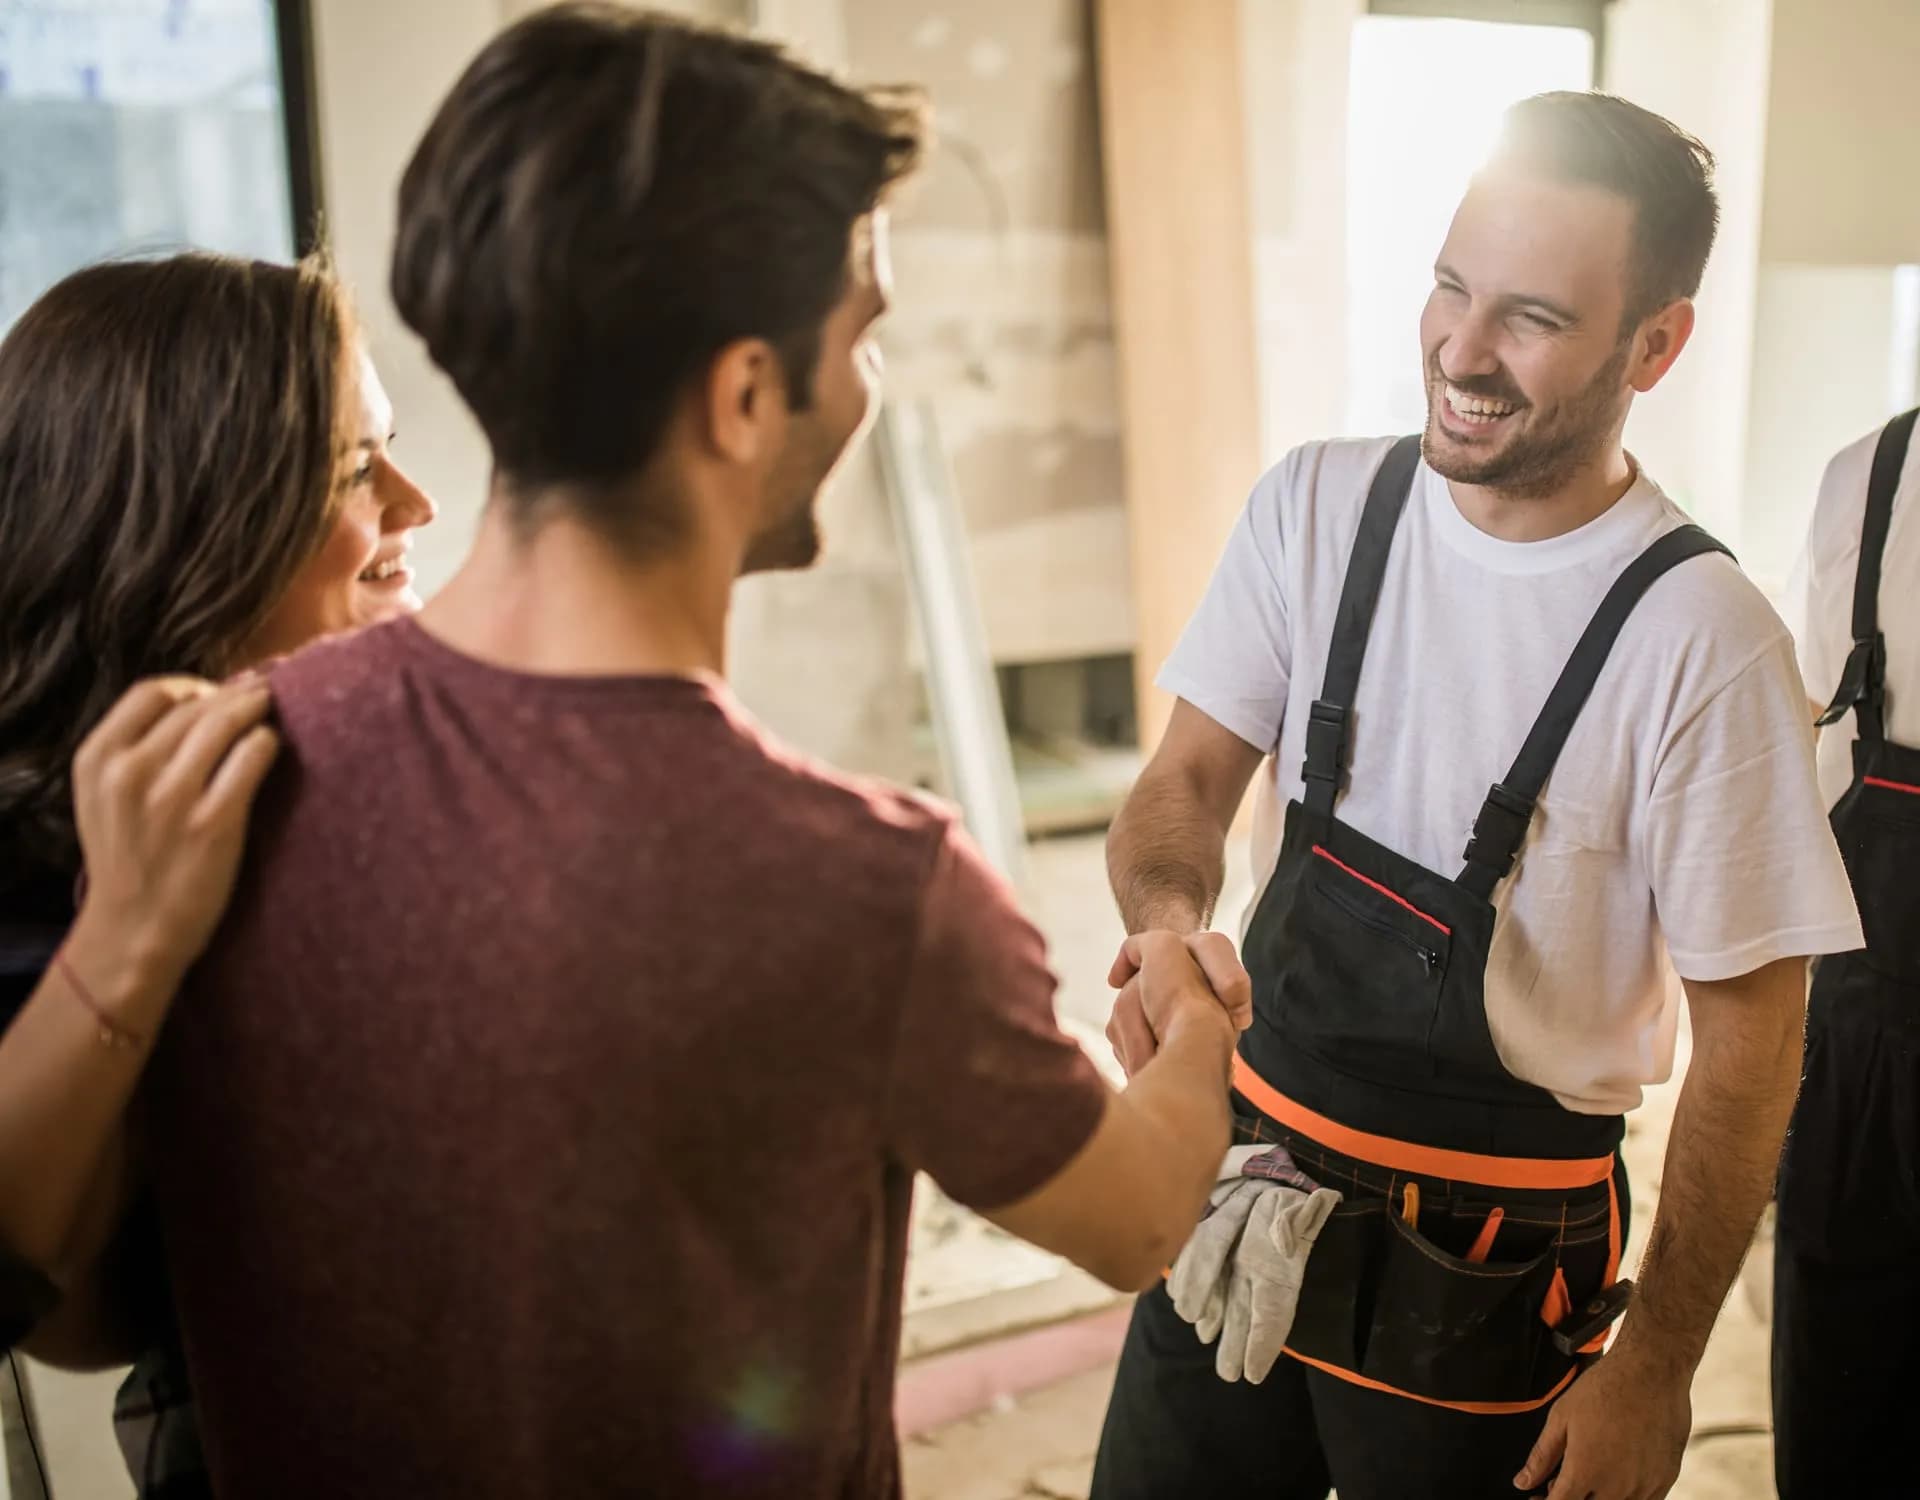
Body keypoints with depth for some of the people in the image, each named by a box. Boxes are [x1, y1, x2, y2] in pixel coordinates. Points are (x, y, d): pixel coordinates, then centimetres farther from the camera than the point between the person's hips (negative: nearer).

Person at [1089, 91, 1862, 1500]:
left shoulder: (1704, 640, -19)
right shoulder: (1314, 507, -6)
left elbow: (1748, 1040, -12)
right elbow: (1188, 781, -1)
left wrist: (1655, 1372, -7)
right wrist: (1167, 924, -24)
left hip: (1485, 1269, -3)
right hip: (1244, 1175, 4)